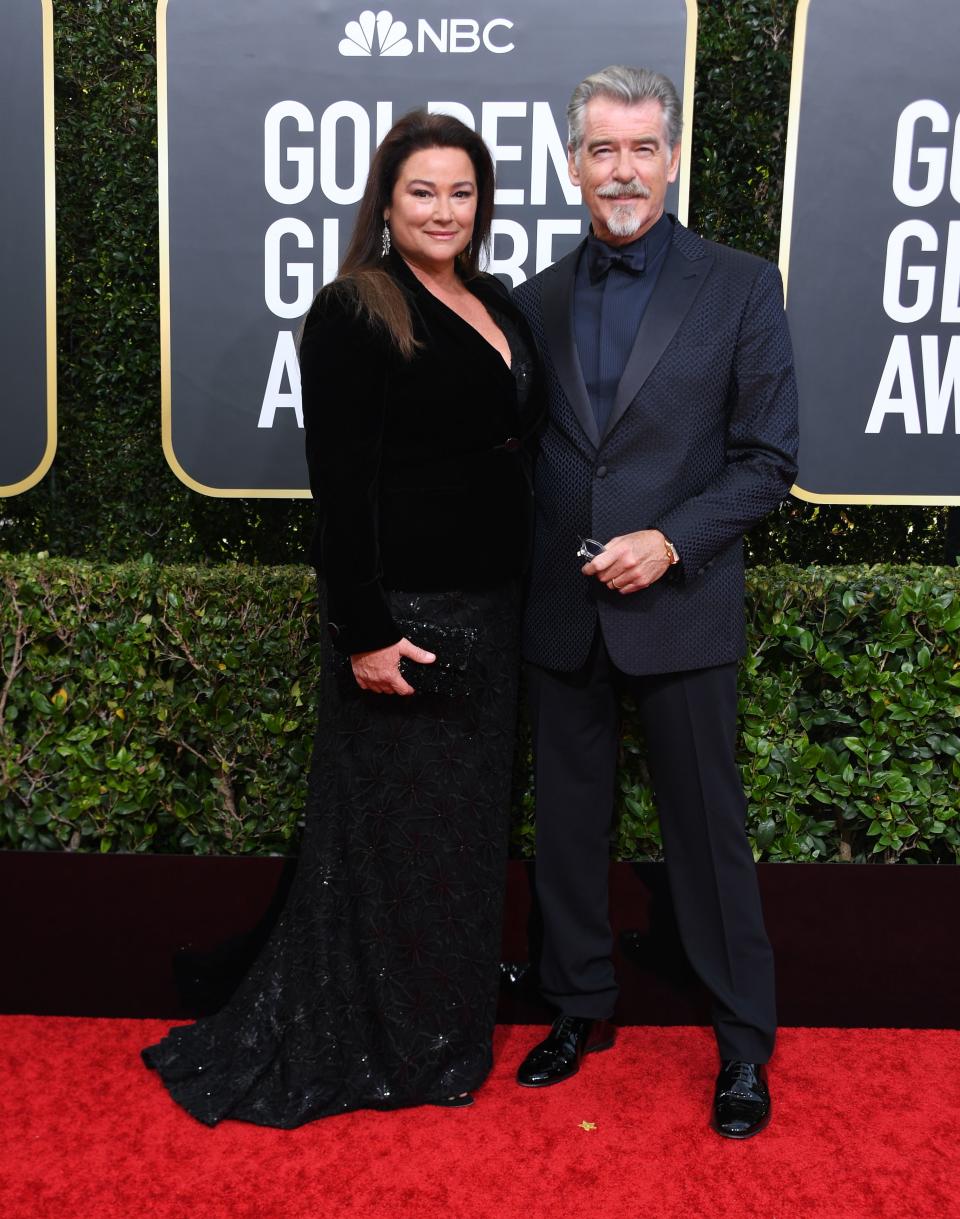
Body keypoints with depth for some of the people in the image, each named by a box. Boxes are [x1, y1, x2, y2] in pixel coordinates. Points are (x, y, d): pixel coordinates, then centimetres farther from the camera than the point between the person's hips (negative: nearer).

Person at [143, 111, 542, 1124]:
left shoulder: (498, 307, 13)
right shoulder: (353, 314, -10)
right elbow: (340, 484, -15)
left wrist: (518, 598, 12)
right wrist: (364, 633, -19)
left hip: (489, 605, 8)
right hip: (402, 609, -7)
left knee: (467, 818, 16)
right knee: (391, 823, 5)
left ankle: (452, 1022, 35)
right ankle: (377, 1049, 25)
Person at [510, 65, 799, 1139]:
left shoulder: (740, 288, -1)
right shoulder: (536, 301, 8)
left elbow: (769, 458, -3)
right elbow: (521, 452, 12)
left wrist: (670, 542, -15)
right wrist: (519, 582, 1)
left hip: (679, 611, -3)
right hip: (560, 617, 4)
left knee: (707, 834, 6)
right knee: (567, 828, 14)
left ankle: (744, 1046, 25)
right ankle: (581, 1010, 33)